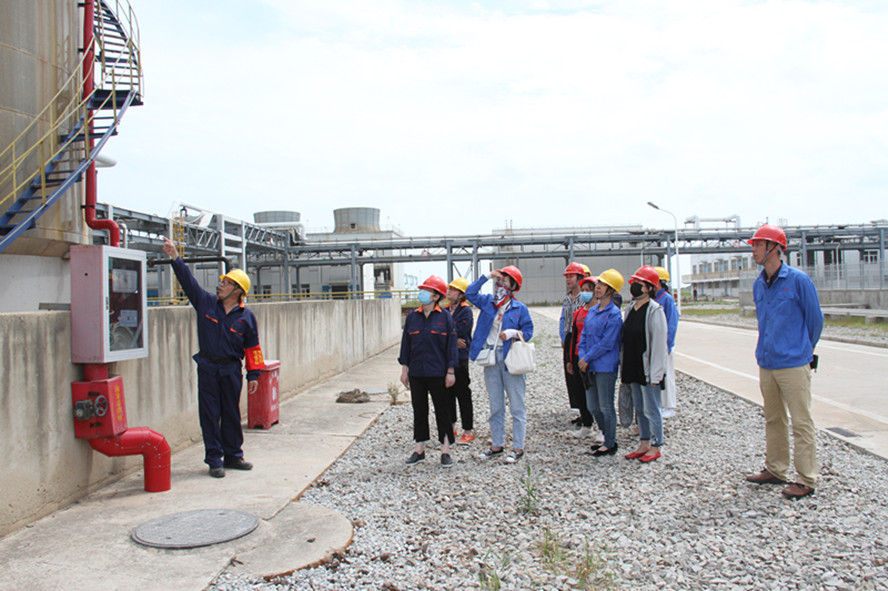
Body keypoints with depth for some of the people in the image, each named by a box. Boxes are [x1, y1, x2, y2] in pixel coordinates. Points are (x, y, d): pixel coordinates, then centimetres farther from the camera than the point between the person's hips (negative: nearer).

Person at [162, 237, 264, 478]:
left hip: (231, 369, -1)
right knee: (209, 414, 2)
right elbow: (188, 281, 1)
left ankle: (233, 456, 23)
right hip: (207, 368, 1)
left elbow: (252, 348, 2)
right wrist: (175, 258, -7)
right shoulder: (206, 303, 2)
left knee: (232, 414, 9)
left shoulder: (246, 317, -1)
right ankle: (214, 459, 10)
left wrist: (253, 375, 1)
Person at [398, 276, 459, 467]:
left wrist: (450, 371, -6)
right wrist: (404, 369, 7)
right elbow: (406, 343, 10)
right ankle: (419, 450, 21)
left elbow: (451, 345, -3)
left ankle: (445, 451, 13)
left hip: (438, 373, -4)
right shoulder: (412, 317, 6)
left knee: (442, 410, 4)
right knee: (419, 410, 10)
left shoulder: (445, 317, -3)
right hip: (416, 373, 4)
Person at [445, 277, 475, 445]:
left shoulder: (466, 310, -9)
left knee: (463, 394, -1)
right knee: (448, 392, 13)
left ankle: (468, 432, 7)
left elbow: (458, 331, -18)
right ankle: (452, 427, 25)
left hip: (460, 357, -7)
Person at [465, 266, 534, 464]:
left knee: (516, 406, 2)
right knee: (495, 406, 14)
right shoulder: (488, 302, 8)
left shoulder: (520, 308, -3)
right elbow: (470, 293, 1)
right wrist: (487, 276, -3)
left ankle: (518, 448, 10)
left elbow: (528, 332, -2)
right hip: (491, 358, 5)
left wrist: (512, 333, -21)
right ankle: (497, 445, 25)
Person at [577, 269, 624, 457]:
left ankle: (610, 445, 15)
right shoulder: (592, 311, 12)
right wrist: (582, 358, -1)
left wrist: (587, 358, -12)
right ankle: (609, 438, 30)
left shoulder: (614, 314, -13)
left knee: (606, 407, 2)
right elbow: (584, 336, 13)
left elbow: (607, 344, -17)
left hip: (605, 367, -8)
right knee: (593, 406, 14)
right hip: (590, 367, 8)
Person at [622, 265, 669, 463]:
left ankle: (656, 447, 14)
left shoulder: (654, 311, -13)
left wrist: (655, 373, -18)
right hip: (633, 369, 8)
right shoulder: (630, 309, 10)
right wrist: (624, 369, 14)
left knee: (651, 409, 1)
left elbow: (659, 343, -16)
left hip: (647, 369, -8)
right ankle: (644, 444, 26)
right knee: (639, 408, 15)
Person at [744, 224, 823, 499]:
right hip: (766, 363, 7)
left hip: (793, 364, -7)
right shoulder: (758, 284, 9)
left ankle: (806, 480, 8)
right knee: (773, 420, 15)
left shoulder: (798, 280, -10)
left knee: (801, 422, 0)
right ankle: (775, 469, 27)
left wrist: (804, 350, 10)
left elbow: (815, 319, -1)